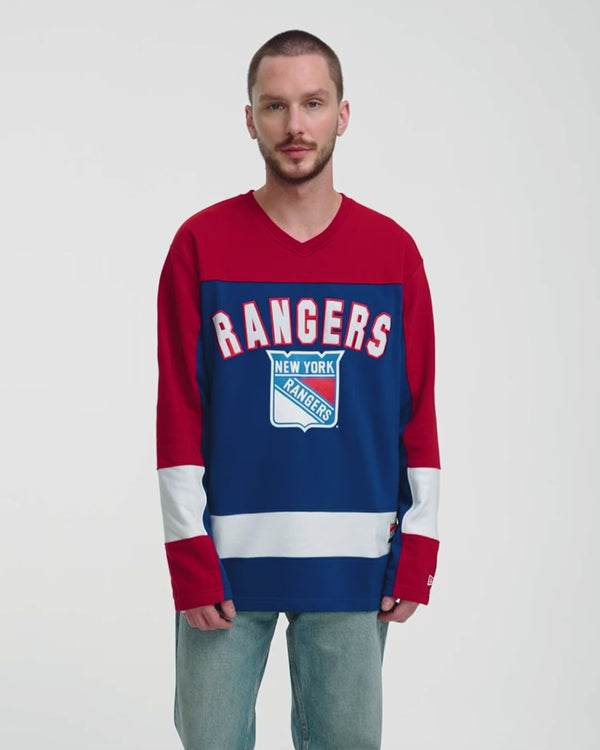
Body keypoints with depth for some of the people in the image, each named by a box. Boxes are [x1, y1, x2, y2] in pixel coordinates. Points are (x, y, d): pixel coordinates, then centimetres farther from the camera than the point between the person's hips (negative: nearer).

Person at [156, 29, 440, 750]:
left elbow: (419, 412, 5)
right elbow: (178, 414, -2)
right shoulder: (202, 245, -1)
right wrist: (189, 555, -7)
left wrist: (417, 552, 1)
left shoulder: (392, 250, 4)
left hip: (353, 566, 1)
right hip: (227, 559, -1)